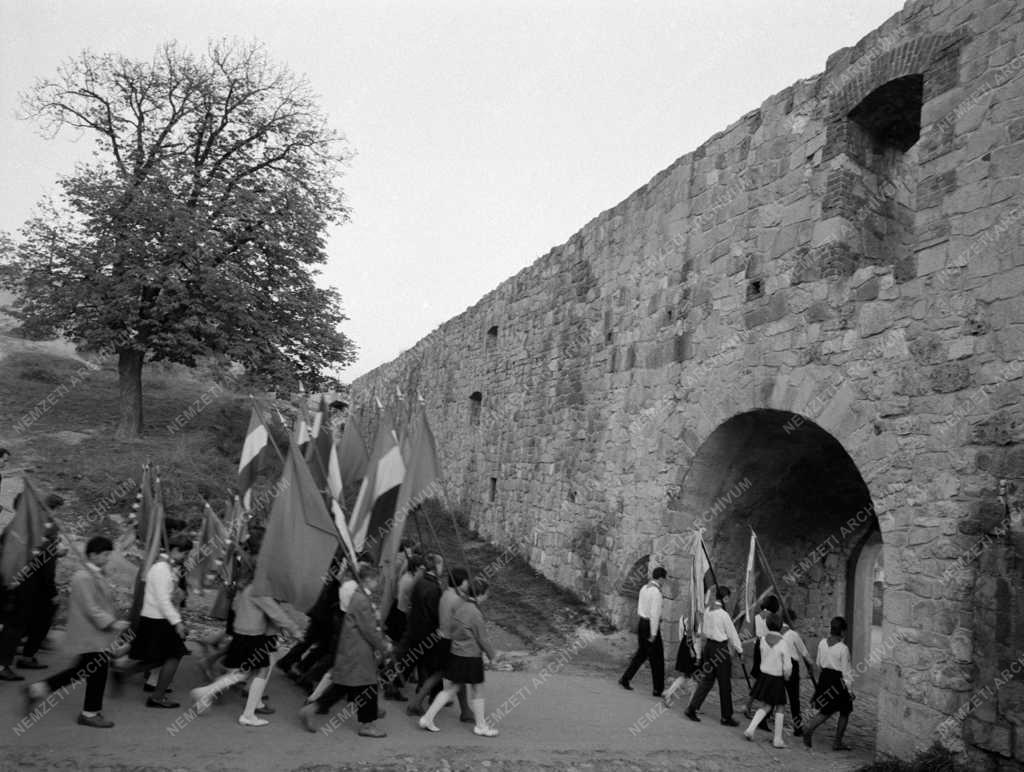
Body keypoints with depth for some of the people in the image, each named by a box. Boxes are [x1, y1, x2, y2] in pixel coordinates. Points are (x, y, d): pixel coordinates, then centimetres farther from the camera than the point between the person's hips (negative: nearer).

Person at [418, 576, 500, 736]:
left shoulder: (459, 607, 1)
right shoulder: (475, 613, -22)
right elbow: (482, 639, -14)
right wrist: (492, 654, 3)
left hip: (455, 655, 7)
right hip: (470, 658, -7)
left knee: (450, 689, 17)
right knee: (477, 691, 12)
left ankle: (427, 718, 17)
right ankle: (480, 725, 26)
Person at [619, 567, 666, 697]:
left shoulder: (644, 588, 8)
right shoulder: (656, 592, -19)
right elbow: (654, 614, -23)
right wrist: (653, 634, -21)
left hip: (641, 622, 8)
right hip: (651, 626, -8)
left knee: (641, 653, 19)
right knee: (657, 658, 3)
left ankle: (625, 679, 18)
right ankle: (658, 689, 10)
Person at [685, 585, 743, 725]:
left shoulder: (707, 611, 3)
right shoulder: (723, 614, -17)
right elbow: (732, 634, -8)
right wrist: (739, 650, 5)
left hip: (708, 645, 7)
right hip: (720, 649, -7)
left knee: (706, 679, 13)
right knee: (724, 684, 7)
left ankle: (691, 709, 8)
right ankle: (726, 717, 17)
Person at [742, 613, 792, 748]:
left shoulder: (762, 640, -7)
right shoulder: (783, 643, -17)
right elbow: (788, 667, -15)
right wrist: (786, 676, 4)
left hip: (763, 675, 4)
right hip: (777, 679, -4)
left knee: (767, 706, 20)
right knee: (779, 708, 14)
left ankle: (750, 729, 10)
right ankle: (777, 739, 17)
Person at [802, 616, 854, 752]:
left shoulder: (822, 643, -1)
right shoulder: (843, 649, -18)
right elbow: (845, 671, -14)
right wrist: (849, 689, -4)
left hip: (825, 678, 6)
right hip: (838, 680, -6)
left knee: (826, 711, 17)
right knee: (845, 712, 14)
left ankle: (809, 727, -5)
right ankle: (837, 742, 17)